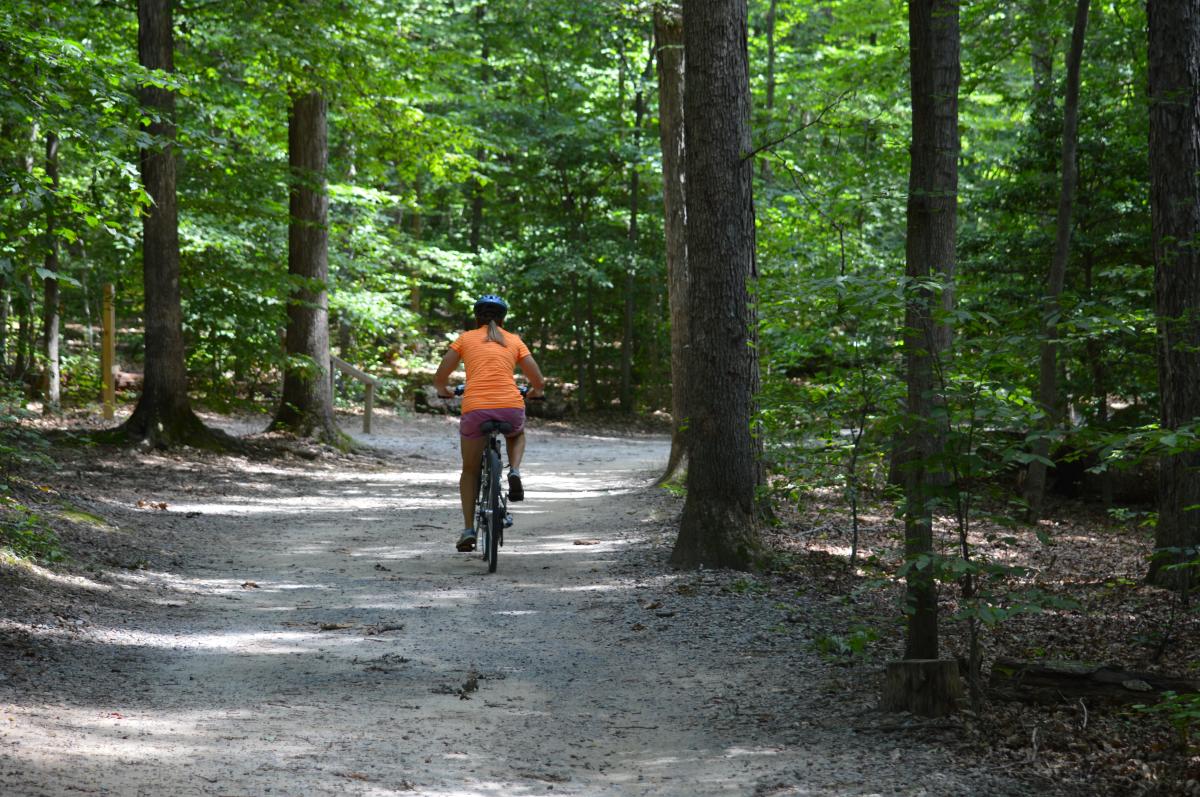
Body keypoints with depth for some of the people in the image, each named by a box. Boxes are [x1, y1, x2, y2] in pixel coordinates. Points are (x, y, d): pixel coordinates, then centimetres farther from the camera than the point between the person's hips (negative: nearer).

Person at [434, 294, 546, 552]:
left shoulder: (466, 338, 14)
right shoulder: (514, 341, 16)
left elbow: (439, 379, 14)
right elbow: (539, 383, 13)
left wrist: (444, 391, 36)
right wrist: (535, 392, 35)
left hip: (475, 409, -1)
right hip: (511, 407, 1)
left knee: (470, 471, 19)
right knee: (517, 435, 37)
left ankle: (468, 530, 8)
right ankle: (514, 471, 8)